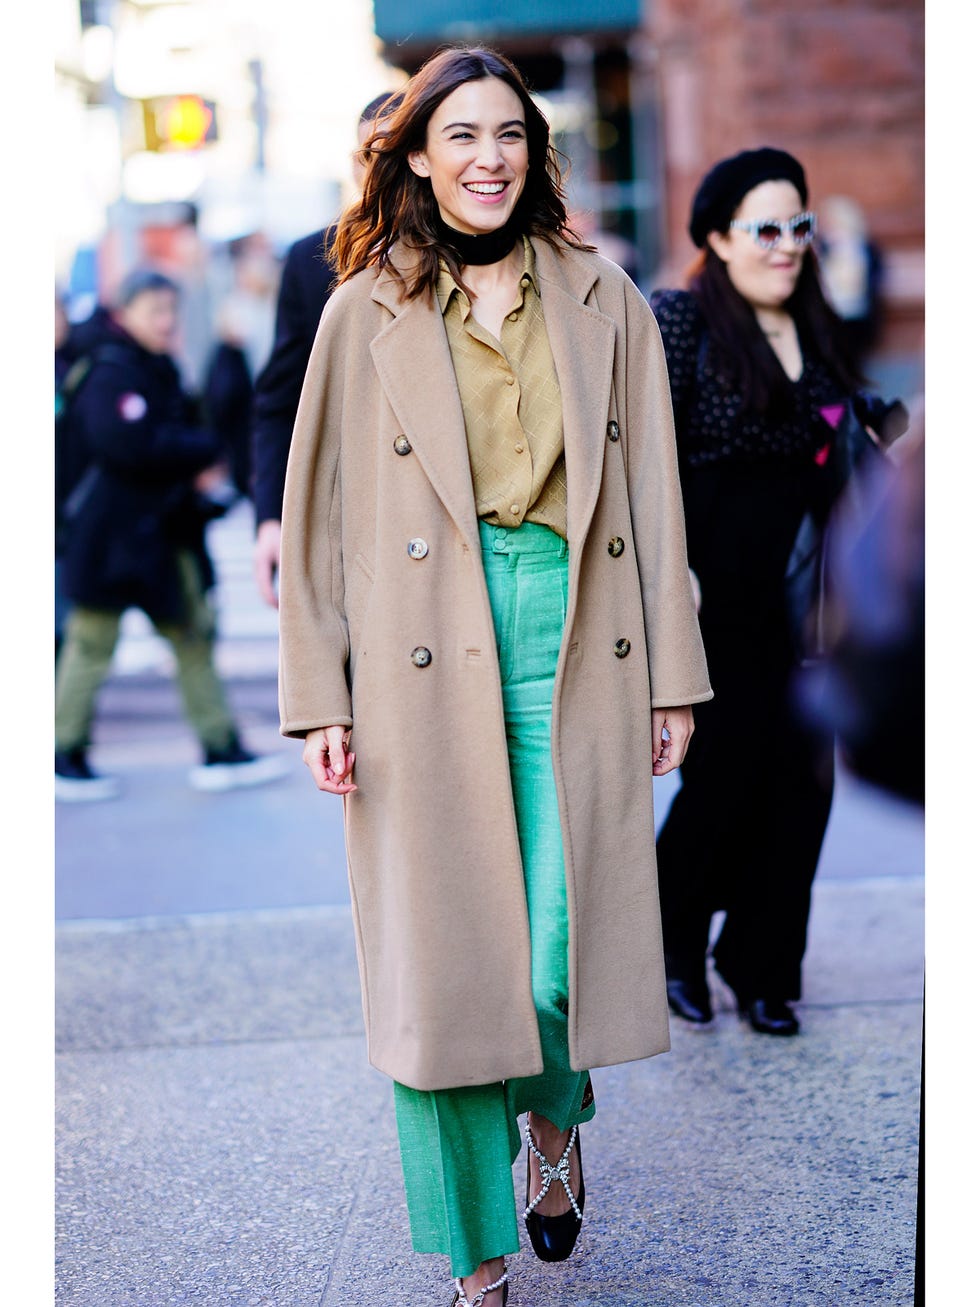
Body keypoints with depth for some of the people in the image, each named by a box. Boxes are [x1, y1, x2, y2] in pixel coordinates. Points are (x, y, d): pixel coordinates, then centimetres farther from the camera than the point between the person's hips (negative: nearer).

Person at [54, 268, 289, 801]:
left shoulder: (162, 370, 13)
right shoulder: (110, 373, -16)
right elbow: (133, 444, -28)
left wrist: (195, 468, -3)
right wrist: (203, 449, -16)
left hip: (164, 527, 9)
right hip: (113, 531, -9)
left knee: (193, 635, 10)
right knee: (92, 642, 0)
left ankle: (221, 751, 15)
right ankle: (64, 760, 13)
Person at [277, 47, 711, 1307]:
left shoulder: (604, 301, 11)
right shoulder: (365, 314, 7)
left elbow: (653, 496, 11)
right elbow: (315, 515, 6)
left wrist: (673, 677, 6)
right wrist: (320, 703, -1)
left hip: (577, 641, 1)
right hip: (427, 666, -1)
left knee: (565, 941, -4)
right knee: (444, 955, 1)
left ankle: (556, 1111, 32)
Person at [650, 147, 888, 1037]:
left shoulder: (816, 328, 12)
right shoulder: (681, 320, -5)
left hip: (805, 592, 6)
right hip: (721, 589, -5)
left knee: (800, 778, 5)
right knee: (727, 771, -1)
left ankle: (763, 966, 20)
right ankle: (672, 939, 24)